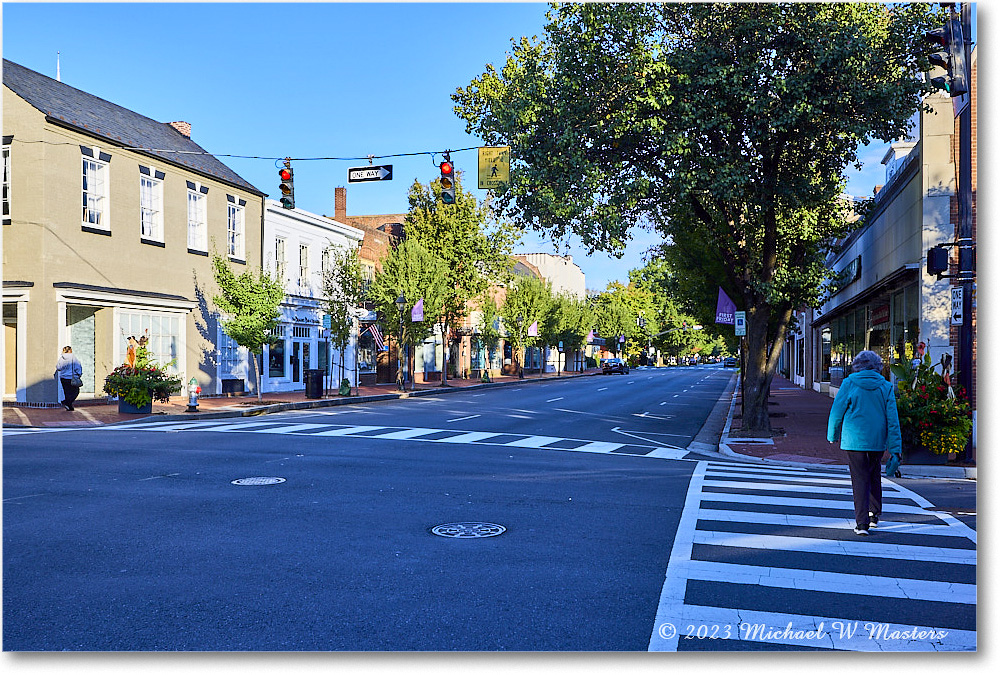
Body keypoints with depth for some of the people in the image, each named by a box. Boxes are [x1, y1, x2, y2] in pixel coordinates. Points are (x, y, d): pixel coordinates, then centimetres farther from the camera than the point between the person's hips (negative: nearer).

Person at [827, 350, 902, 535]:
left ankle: (862, 523, -5)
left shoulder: (849, 383, -5)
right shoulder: (885, 387, 1)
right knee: (874, 476, 22)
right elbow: (892, 419, -2)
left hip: (854, 440, -3)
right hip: (877, 441, 3)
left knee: (860, 479, 1)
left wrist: (833, 435, 13)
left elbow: (837, 412, -2)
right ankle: (874, 515, 32)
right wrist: (895, 448, 0)